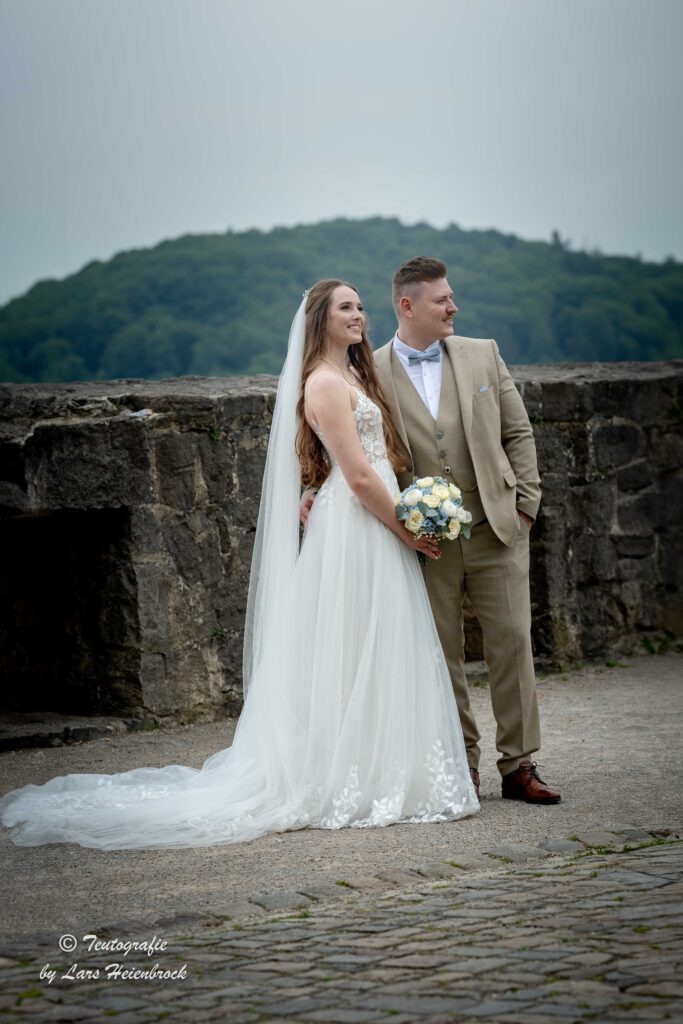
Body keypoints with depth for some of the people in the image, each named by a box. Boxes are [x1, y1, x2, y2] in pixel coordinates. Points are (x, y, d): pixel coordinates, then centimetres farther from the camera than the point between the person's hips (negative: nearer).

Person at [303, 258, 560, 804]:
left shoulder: (482, 354, 6)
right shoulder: (370, 374, -2)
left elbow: (518, 432, 10)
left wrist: (525, 503, 3)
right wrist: (320, 491, -10)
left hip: (495, 529, 1)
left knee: (512, 643, 0)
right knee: (442, 657, 4)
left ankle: (519, 765, 8)